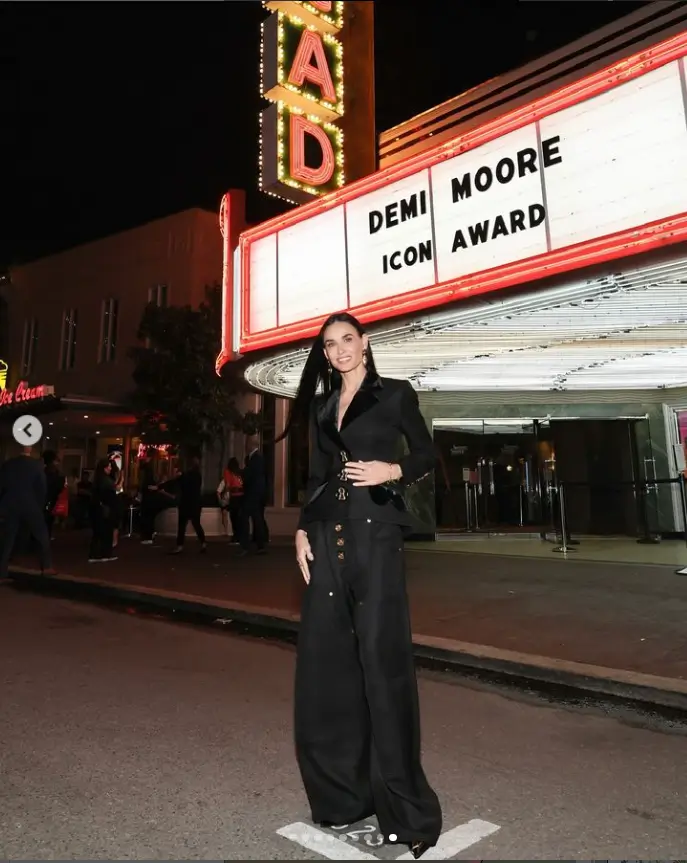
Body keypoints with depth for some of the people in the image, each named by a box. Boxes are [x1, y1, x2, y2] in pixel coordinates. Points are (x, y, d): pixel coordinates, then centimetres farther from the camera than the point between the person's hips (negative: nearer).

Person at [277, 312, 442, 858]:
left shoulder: (394, 394, 3)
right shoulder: (322, 405, 16)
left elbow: (428, 456, 4)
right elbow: (316, 475, 16)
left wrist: (390, 471, -14)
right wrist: (303, 530, 6)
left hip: (375, 533, -5)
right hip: (327, 537, 5)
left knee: (381, 659, -3)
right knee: (325, 658, 7)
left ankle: (403, 806, 11)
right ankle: (342, 789, 25)